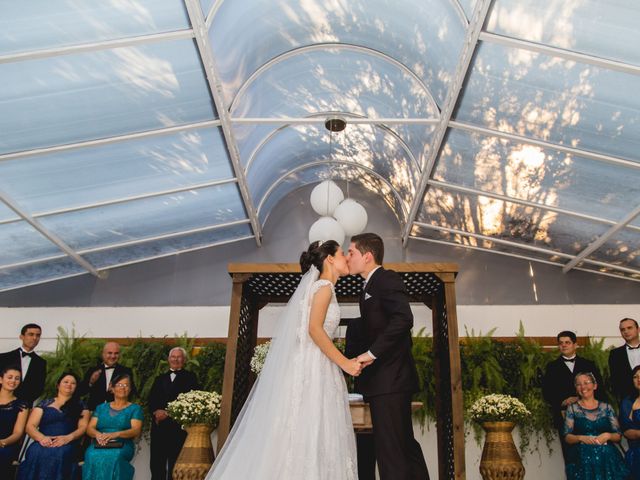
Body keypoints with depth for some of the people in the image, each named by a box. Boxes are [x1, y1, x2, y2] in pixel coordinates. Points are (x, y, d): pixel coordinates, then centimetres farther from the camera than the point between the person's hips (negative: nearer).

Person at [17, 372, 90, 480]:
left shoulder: (80, 406, 19)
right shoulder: (44, 404, 19)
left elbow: (83, 427, 7)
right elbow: (30, 426, 9)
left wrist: (68, 437, -14)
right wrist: (42, 437, -12)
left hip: (66, 445, -1)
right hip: (44, 443, 1)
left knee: (60, 453, -36)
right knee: (35, 452, -35)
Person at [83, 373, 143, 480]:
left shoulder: (135, 408, 12)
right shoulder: (101, 407, 22)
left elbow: (136, 431, -3)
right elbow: (89, 428, 12)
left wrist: (116, 434, -21)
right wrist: (97, 434, -13)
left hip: (122, 446, -2)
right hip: (99, 445, 2)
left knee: (114, 456, -38)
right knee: (92, 455, -34)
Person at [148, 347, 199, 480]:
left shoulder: (190, 377, 6)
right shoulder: (160, 378, 21)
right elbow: (151, 399, 13)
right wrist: (156, 411, -8)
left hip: (178, 425, -4)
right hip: (159, 424, 4)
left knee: (175, 461, -3)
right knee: (157, 461, 4)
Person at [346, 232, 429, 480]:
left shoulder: (387, 279, -10)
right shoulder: (371, 286, 19)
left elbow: (403, 319, -26)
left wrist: (372, 352, -25)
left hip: (389, 379, -10)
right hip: (385, 379, 10)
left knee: (389, 450, -6)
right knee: (404, 444, 18)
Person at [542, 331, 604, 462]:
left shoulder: (589, 365, 15)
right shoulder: (552, 367, 12)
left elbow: (599, 388, 6)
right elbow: (547, 393, 5)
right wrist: (562, 402, -12)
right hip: (564, 416, 0)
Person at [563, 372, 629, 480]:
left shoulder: (606, 407, 7)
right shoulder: (572, 408, 3)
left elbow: (618, 436, 7)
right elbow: (567, 437, 0)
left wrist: (607, 436, -12)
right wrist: (581, 438, -17)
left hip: (607, 458, 1)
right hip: (582, 460, -1)